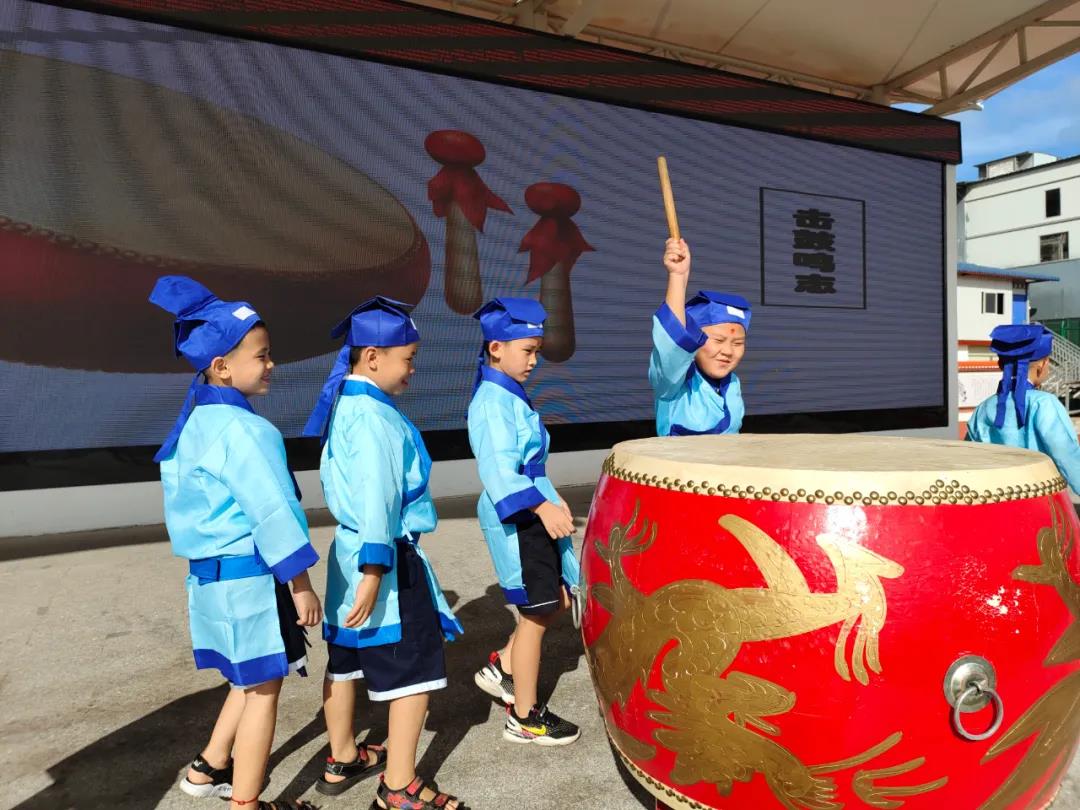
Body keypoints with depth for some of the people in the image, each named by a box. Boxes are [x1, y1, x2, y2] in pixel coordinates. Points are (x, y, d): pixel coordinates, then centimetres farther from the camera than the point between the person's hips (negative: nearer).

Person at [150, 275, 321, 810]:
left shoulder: (195, 421, 8)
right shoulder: (243, 429, -22)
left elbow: (185, 496, 15)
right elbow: (273, 511, -23)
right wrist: (300, 584, -17)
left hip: (212, 572, 10)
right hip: (248, 577, -10)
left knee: (252, 681, 25)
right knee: (262, 690, 5)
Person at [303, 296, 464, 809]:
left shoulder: (343, 407, 9)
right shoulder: (375, 416, -20)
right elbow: (377, 499, -26)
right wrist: (374, 571, -26)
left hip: (347, 550, 10)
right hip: (385, 560, -10)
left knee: (346, 661, 20)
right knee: (417, 670, 2)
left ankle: (343, 761, 38)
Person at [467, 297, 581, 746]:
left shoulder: (512, 394, 13)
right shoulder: (493, 400, -18)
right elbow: (500, 469, -28)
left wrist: (553, 500, 16)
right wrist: (542, 507, -33)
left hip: (536, 515, 10)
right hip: (516, 521, -10)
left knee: (560, 598, 16)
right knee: (536, 614, 3)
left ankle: (502, 668, 32)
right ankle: (525, 718, 21)